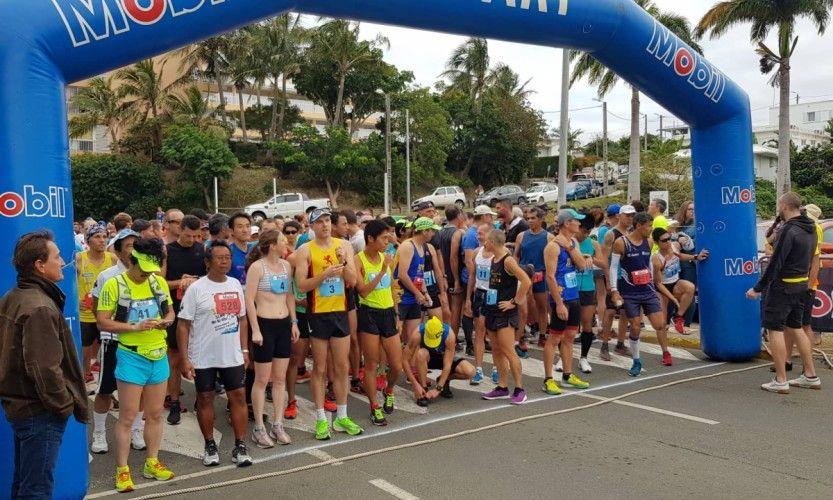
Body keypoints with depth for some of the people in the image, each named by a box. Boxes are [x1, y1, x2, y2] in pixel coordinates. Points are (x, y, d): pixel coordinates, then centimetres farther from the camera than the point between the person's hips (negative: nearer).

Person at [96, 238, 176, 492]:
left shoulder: (159, 282, 5)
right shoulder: (114, 285, -10)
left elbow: (170, 311, 15)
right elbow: (103, 322, -11)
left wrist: (166, 320, -8)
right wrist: (135, 327, -21)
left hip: (159, 356, 5)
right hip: (131, 357, -5)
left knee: (155, 414, 13)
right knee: (127, 417, -1)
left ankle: (152, 463, 26)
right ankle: (122, 470, 11)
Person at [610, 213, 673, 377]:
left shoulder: (648, 243, 5)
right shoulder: (621, 243, -10)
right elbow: (614, 267, -7)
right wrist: (614, 291, -12)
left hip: (648, 290, 4)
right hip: (629, 293, -4)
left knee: (660, 324, -3)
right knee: (635, 328, 1)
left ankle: (665, 353, 21)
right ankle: (636, 362, 17)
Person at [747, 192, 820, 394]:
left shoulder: (788, 230, -19)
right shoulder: (810, 230, 9)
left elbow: (775, 263, -21)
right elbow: (809, 260, 15)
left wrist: (757, 288, -16)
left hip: (782, 287, -9)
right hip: (802, 286, 9)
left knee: (775, 329, -3)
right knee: (796, 328, 18)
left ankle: (780, 381, -2)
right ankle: (811, 377, 21)